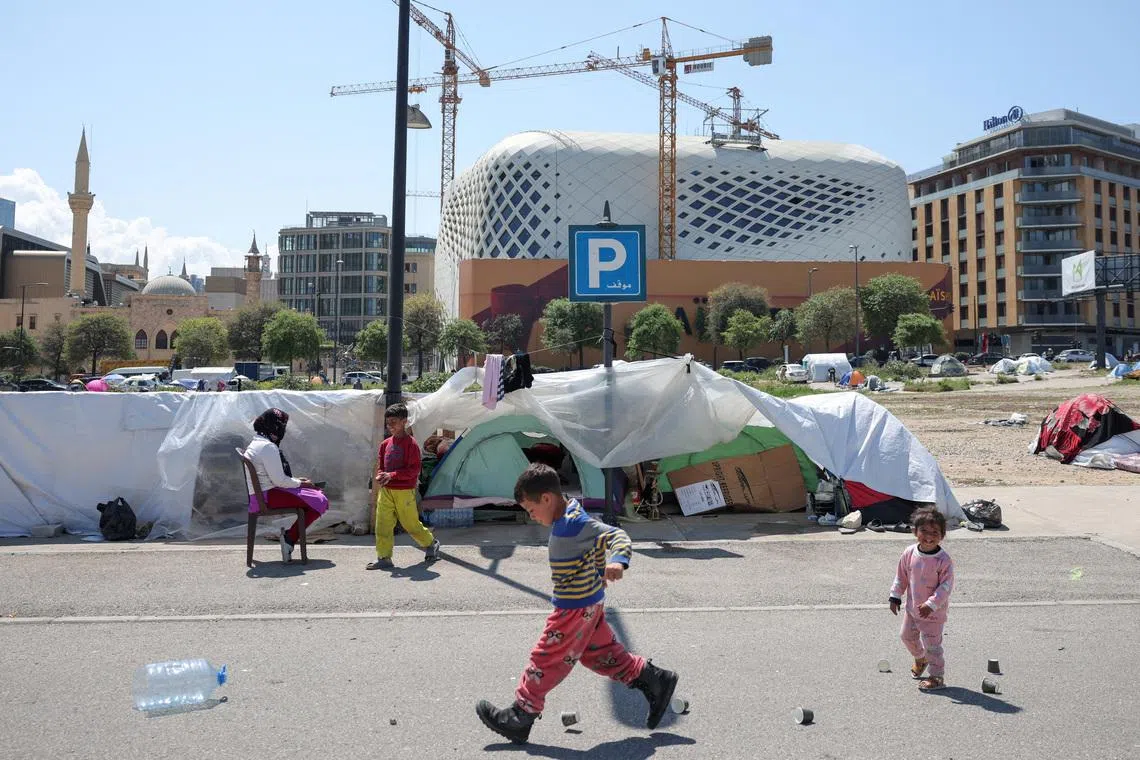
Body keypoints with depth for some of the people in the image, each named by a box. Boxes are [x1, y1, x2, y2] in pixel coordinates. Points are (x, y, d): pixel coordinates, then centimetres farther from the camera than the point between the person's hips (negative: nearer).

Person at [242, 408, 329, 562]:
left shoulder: (255, 444, 16)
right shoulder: (268, 447, -16)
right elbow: (279, 480, -18)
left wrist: (297, 481, 13)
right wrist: (301, 483, -3)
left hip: (260, 494, 11)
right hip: (268, 496, -11)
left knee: (318, 494, 11)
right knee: (319, 501, -13)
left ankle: (289, 536, 6)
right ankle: (290, 538, -6)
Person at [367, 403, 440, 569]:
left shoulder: (410, 444, -9)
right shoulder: (385, 444, 10)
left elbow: (414, 470, -13)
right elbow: (380, 466, 17)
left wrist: (392, 475, -20)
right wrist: (380, 476, -6)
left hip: (404, 492, -6)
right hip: (385, 491, 6)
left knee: (411, 524, 5)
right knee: (382, 525, 0)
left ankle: (431, 544, 29)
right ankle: (384, 558, 6)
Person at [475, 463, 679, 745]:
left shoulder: (574, 523, -25)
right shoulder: (566, 520, 5)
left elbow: (617, 536, -29)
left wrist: (617, 560, -47)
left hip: (576, 609, -10)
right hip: (588, 605, 10)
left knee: (546, 660, 1)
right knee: (600, 653, 19)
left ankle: (519, 718, 14)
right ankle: (655, 680, 24)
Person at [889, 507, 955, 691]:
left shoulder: (943, 560, -22)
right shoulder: (910, 553, -8)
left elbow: (946, 586, -20)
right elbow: (901, 576, 5)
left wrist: (931, 604, -26)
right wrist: (895, 596, 5)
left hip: (933, 612, -6)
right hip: (912, 607, 6)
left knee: (932, 644, 0)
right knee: (907, 635, 21)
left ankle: (936, 677, 18)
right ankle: (920, 658, 49)